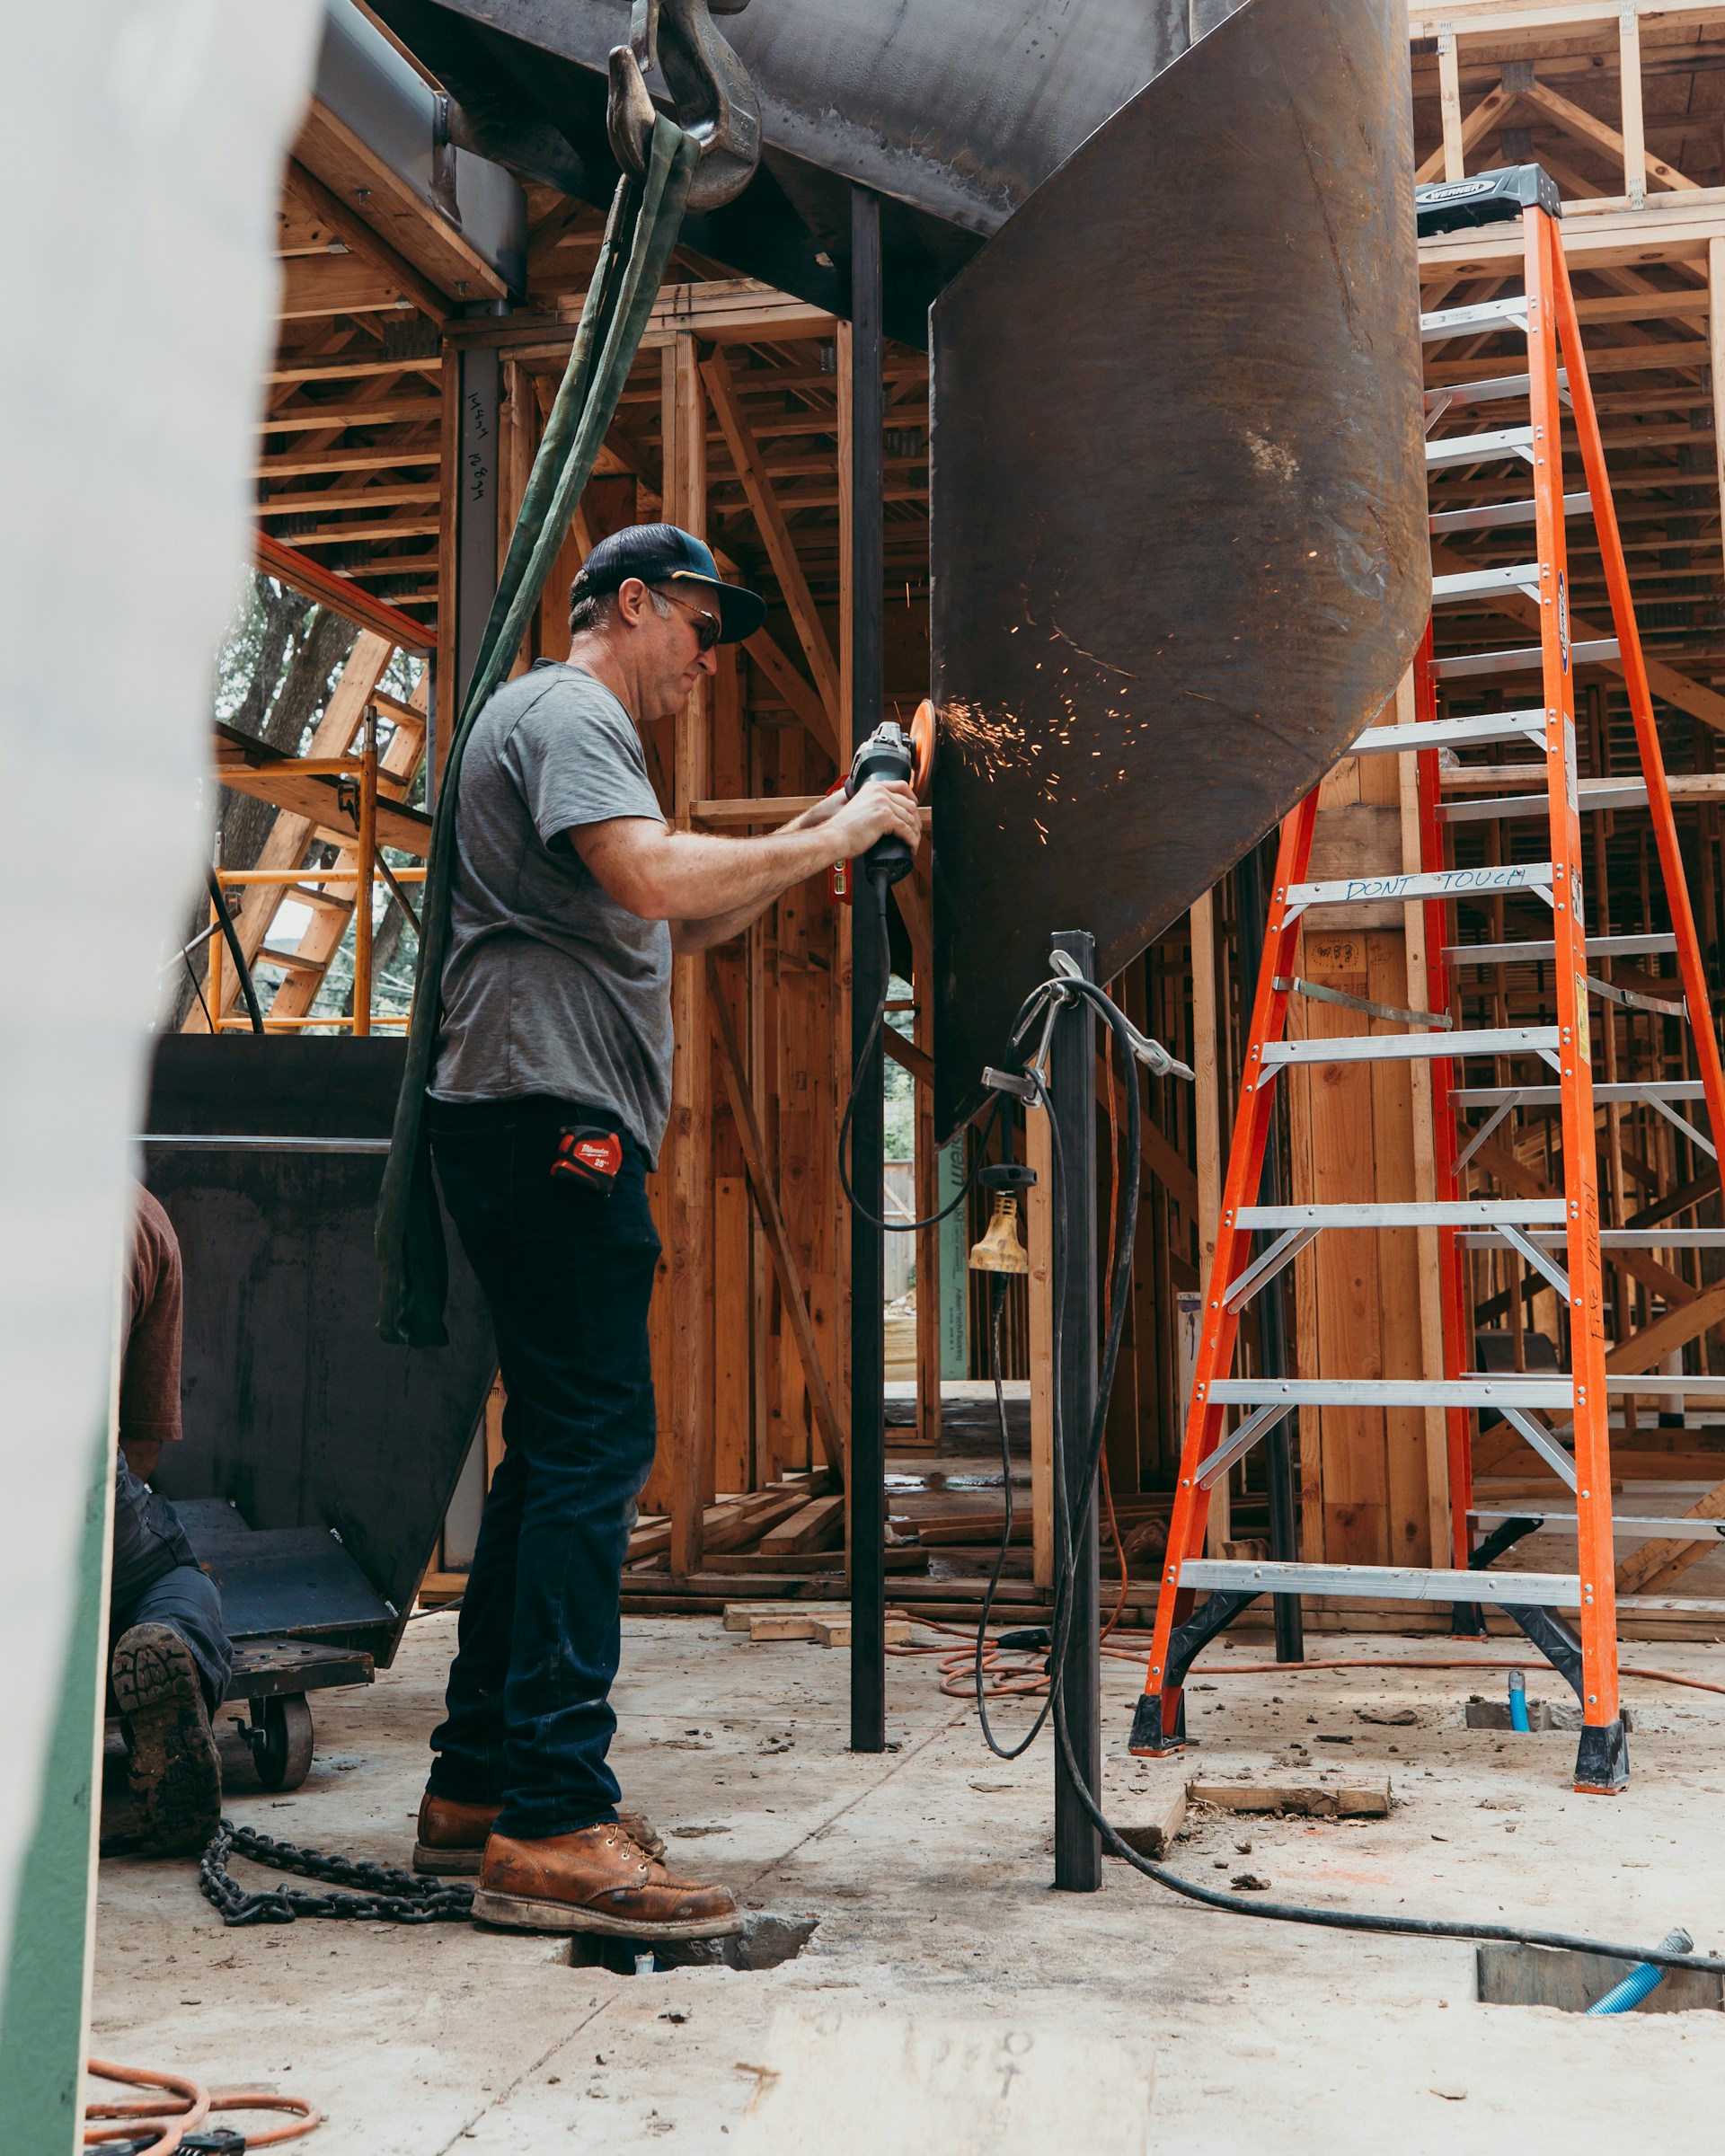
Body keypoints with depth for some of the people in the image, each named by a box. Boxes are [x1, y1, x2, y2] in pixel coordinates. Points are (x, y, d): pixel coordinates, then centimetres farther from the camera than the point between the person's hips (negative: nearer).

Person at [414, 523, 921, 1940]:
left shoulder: (581, 733, 30)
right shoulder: (563, 714, -4)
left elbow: (679, 931, 29)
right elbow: (653, 879, -23)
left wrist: (812, 841, 19)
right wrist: (824, 841, -12)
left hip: (557, 1131, 11)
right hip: (550, 1115, -11)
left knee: (559, 1451, 11)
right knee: (594, 1449, -15)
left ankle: (478, 1788, 17)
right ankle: (553, 1825, -15)